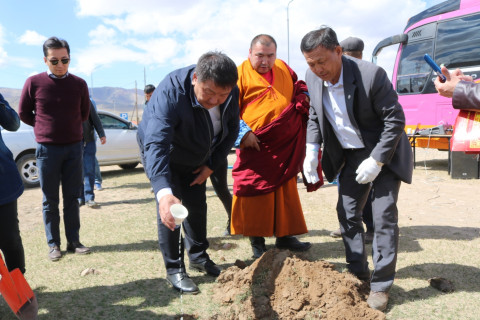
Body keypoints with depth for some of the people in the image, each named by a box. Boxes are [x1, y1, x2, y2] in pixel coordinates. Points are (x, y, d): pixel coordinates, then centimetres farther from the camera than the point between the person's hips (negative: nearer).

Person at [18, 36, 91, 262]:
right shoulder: (34, 82, -4)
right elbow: (24, 114, 6)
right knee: (50, 200, 6)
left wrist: (67, 126, 12)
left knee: (72, 198, 7)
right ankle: (53, 244, 16)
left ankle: (73, 241, 15)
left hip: (74, 148, 2)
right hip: (47, 149, -1)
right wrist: (45, 127, 7)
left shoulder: (79, 84, 1)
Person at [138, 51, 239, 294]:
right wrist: (164, 192, -63)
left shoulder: (231, 92, -22)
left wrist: (212, 165, -10)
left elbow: (231, 131, -5)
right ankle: (174, 270, 3)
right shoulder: (170, 92, -40)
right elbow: (156, 144, -50)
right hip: (160, 154, -5)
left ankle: (198, 256, 30)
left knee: (197, 205, 11)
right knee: (169, 209, -12)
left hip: (195, 158, 5)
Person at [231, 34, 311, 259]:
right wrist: (243, 132, -15)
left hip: (286, 145, 6)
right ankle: (257, 242, 13)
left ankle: (284, 236, 24)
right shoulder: (240, 74, -3)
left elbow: (299, 87, 29)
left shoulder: (284, 69, 13)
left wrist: (303, 98, 8)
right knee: (257, 190, -1)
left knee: (286, 190, 11)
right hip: (257, 146, -5)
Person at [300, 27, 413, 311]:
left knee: (384, 216, -6)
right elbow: (314, 116, 6)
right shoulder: (313, 78, -9)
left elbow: (395, 120, -19)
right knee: (347, 211, 7)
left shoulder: (371, 75, -26)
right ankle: (358, 273, 24)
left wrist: (376, 161, -21)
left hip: (385, 152, -5)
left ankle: (381, 285, 8)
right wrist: (311, 150, -6)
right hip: (352, 154, 6)